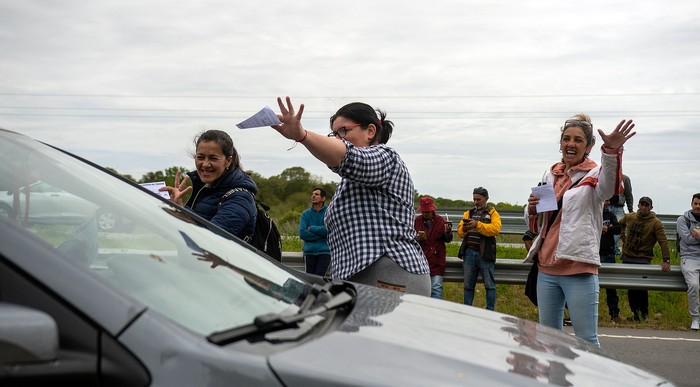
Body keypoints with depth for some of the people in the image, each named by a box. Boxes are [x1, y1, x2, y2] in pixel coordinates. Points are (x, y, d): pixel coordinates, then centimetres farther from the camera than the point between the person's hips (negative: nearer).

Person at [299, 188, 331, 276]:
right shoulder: (306, 214, 7)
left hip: (324, 252, -2)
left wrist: (311, 228, -7)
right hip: (309, 252, 2)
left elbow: (329, 229, -14)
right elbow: (302, 234, -6)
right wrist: (321, 233, -10)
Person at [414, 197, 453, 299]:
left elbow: (447, 240, 3)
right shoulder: (417, 221, 5)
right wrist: (417, 238, -13)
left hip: (437, 261, -1)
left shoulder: (440, 220, 2)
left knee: (436, 289, -6)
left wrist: (448, 232, -18)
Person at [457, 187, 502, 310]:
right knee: (468, 285, 9)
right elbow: (460, 232, 8)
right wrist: (464, 228, -15)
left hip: (485, 254, -4)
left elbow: (495, 229, -16)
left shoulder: (493, 213, 4)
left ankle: (490, 312, 6)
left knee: (489, 285, 0)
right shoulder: (469, 213, 17)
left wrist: (477, 225, -26)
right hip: (469, 253, 4)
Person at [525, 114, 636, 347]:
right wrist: (532, 209, -1)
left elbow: (608, 187, -31)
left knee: (586, 339, -4)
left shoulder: (594, 175, -4)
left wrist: (612, 151, -51)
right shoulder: (551, 174, 13)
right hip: (547, 266, 6)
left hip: (579, 269, -6)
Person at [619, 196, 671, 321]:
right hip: (627, 257, 5)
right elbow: (620, 224, 30)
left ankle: (644, 314, 0)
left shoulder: (656, 223, -7)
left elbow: (663, 242, -14)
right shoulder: (629, 217, 6)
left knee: (641, 287, -13)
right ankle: (635, 313, 16)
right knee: (630, 288, 6)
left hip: (643, 259, -4)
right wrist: (623, 236, 15)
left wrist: (666, 260, -23)